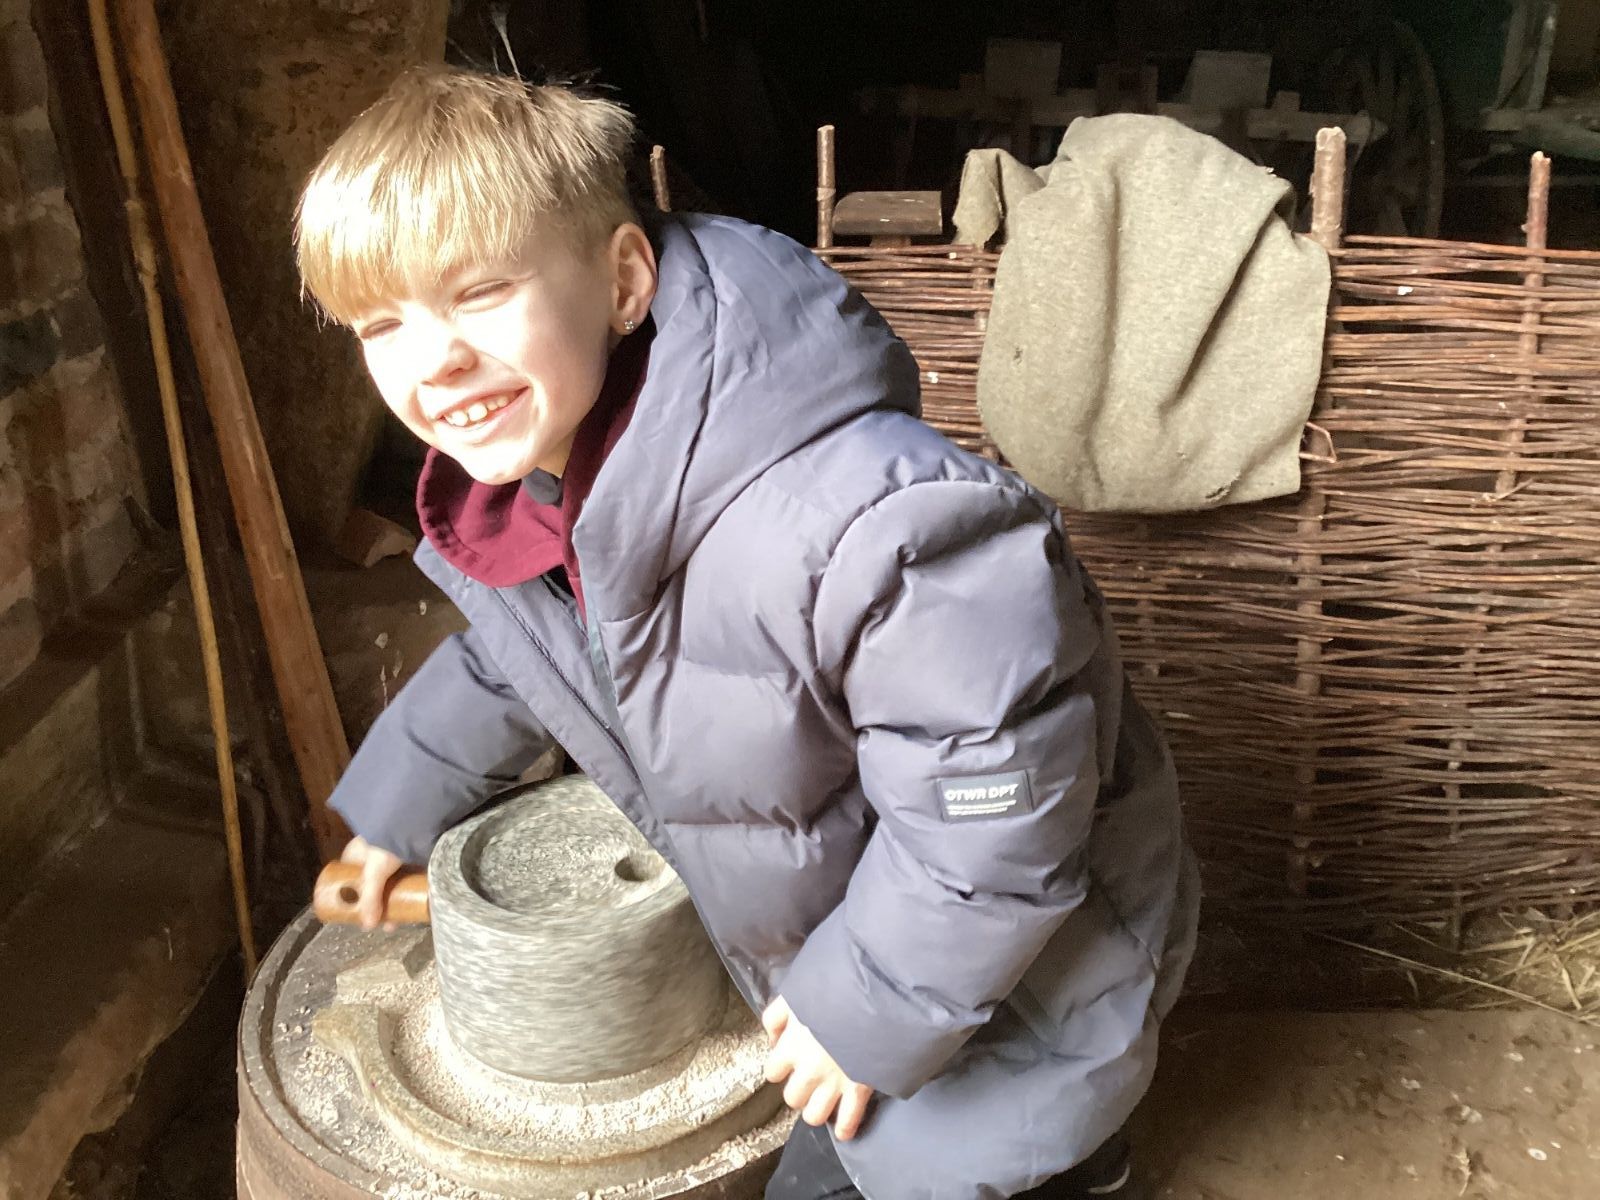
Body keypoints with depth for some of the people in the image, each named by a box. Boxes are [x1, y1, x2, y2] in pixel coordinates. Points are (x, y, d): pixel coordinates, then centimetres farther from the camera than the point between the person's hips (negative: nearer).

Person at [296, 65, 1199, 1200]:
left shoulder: (846, 516, -41)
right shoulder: (520, 483, -11)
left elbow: (998, 787, -34)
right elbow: (506, 659, 11)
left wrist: (871, 1002, -23)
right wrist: (397, 805, 22)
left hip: (1015, 957, -7)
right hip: (822, 928, 8)